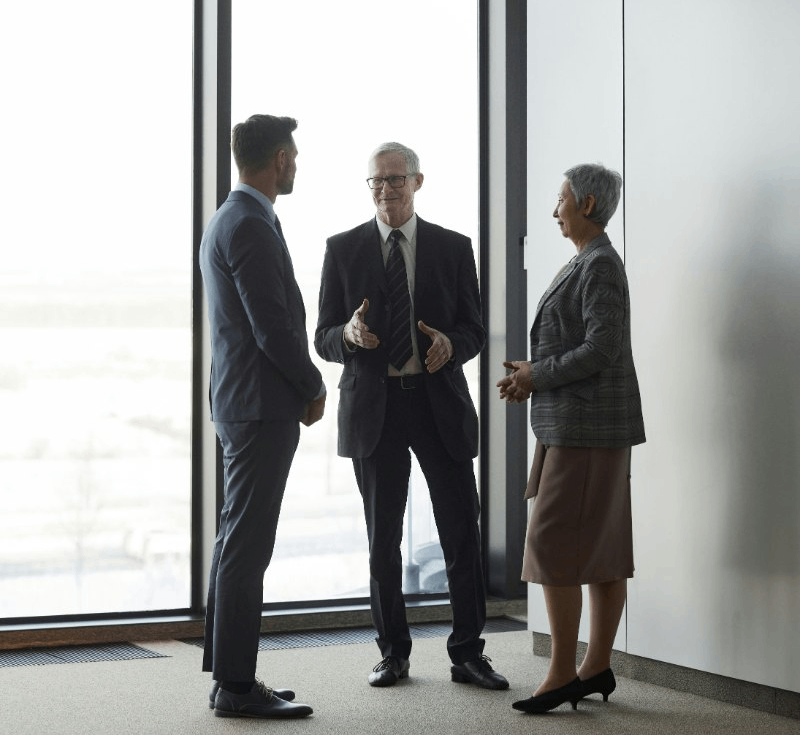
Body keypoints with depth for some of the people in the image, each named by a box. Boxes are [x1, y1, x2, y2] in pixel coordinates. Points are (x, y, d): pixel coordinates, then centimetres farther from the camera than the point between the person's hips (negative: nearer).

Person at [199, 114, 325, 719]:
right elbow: (274, 328, -20)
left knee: (238, 540, 14)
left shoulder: (228, 221, 17)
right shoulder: (252, 226, -16)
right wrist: (314, 388, -6)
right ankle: (236, 686, -2)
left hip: (243, 404, 11)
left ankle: (230, 674, 21)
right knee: (247, 546, -7)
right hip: (263, 406, -11)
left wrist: (302, 384, 15)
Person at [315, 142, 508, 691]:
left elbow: (475, 331, 5)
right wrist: (350, 334, -20)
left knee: (462, 533, -1)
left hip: (439, 402, 0)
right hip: (373, 406, 0)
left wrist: (451, 344, -18)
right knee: (383, 538, 7)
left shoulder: (453, 248, 6)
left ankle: (468, 654, 10)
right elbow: (324, 339, 4)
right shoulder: (343, 249, 5)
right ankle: (394, 653, 20)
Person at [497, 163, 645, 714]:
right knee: (603, 548, 9)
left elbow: (601, 349, -22)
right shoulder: (591, 263, 17)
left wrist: (536, 376, -12)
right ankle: (598, 666, 13)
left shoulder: (600, 265, -14)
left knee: (555, 544, -9)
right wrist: (533, 375, 9)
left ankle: (562, 673, -6)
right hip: (583, 425, 10)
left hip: (586, 424, -10)